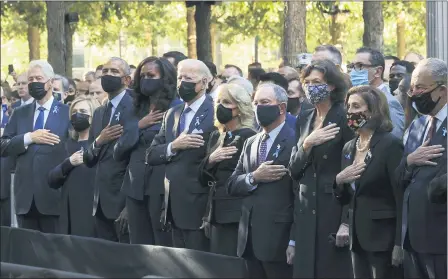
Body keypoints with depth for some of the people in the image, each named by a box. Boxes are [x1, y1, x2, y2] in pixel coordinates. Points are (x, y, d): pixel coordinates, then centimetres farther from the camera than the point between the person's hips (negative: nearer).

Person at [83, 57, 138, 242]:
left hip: (124, 199, -7)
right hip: (102, 200, 7)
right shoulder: (99, 112, 17)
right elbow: (88, 160, 16)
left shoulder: (134, 109, -9)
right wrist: (98, 141, -7)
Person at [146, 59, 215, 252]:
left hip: (199, 208, -7)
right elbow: (151, 156, 11)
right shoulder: (171, 115, 16)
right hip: (175, 207, 7)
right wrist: (173, 147, -9)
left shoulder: (215, 114, -8)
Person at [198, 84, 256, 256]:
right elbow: (203, 179, 15)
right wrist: (210, 160, -3)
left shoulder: (249, 137, -6)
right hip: (216, 213, 7)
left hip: (236, 215, -7)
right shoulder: (215, 137, 16)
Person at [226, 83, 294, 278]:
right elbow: (232, 185, 11)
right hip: (250, 239, 7)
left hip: (278, 239, -7)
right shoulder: (250, 143, 17)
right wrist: (254, 177, -10)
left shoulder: (295, 141, -8)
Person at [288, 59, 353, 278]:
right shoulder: (304, 120, 13)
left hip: (335, 209, -6)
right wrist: (307, 143, -10)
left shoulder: (344, 118, -7)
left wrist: (347, 221, -16)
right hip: (306, 211, 6)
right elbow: (294, 170, 9)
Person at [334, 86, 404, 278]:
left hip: (382, 236, -7)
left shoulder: (391, 145, -10)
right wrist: (338, 181, -4)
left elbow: (402, 198, -13)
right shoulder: (348, 148, 12)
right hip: (357, 236, 7)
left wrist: (399, 244, -17)